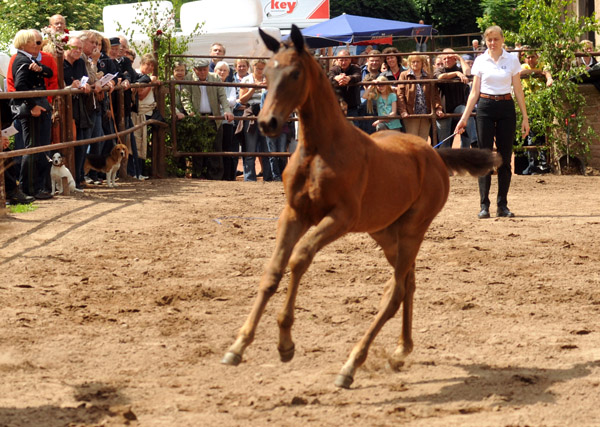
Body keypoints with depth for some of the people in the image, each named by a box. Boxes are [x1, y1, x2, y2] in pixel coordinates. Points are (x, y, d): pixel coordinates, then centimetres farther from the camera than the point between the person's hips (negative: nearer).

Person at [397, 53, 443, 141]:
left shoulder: (428, 76, 11)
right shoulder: (404, 75, 5)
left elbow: (435, 94, 6)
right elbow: (400, 94, -3)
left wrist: (438, 108, -10)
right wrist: (403, 111, -14)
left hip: (426, 114, 3)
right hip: (411, 114, -3)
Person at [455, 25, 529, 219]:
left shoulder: (512, 60, 4)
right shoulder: (480, 61, 4)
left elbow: (518, 90, 6)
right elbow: (475, 92, 7)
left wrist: (525, 118, 3)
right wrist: (464, 118, 2)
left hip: (506, 108, 0)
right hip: (485, 108, 0)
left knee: (505, 158, 2)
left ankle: (502, 205, 8)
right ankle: (484, 205, -2)